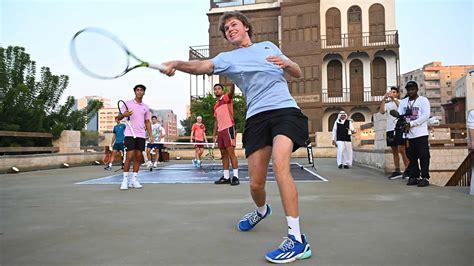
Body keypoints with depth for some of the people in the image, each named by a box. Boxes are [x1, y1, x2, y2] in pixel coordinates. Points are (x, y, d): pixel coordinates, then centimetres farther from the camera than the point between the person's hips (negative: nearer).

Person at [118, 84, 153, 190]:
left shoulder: (145, 107, 13)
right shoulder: (128, 103, 3)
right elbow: (119, 117, 2)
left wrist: (151, 136, 8)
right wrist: (124, 115, -22)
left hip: (141, 135, 4)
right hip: (130, 134, -4)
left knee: (138, 158, 5)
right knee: (129, 157, -10)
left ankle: (134, 180, 13)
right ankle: (125, 180, 0)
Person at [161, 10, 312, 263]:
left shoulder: (268, 46, 22)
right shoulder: (227, 58, 15)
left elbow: (297, 73, 22)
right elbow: (202, 66, -6)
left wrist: (286, 63, -1)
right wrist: (176, 64, -25)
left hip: (285, 109, -1)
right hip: (256, 117, 1)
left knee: (279, 163, -26)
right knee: (256, 183, -2)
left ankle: (297, 240, -21)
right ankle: (261, 210, 36)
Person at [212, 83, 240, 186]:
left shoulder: (227, 98, 2)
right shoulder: (216, 105, 21)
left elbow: (232, 91, -21)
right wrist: (214, 134, 19)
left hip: (228, 128, -7)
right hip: (220, 131, 7)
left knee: (231, 152, -11)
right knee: (224, 153, 7)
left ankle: (235, 176, -9)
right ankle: (226, 177, 11)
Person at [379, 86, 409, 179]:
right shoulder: (387, 104, 14)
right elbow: (382, 111, -3)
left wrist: (394, 99, -20)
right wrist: (384, 99, -8)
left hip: (400, 128, -4)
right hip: (390, 129, 4)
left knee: (402, 150, -9)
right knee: (394, 151, 7)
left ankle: (407, 170, -1)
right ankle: (397, 171, 12)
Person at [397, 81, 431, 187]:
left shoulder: (423, 100, 1)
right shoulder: (403, 102, 16)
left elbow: (426, 115, -11)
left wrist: (411, 124, -17)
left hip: (421, 133, -5)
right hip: (408, 134, 5)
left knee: (424, 156, -3)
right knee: (411, 157, 8)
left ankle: (425, 178, 1)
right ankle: (414, 177, 15)